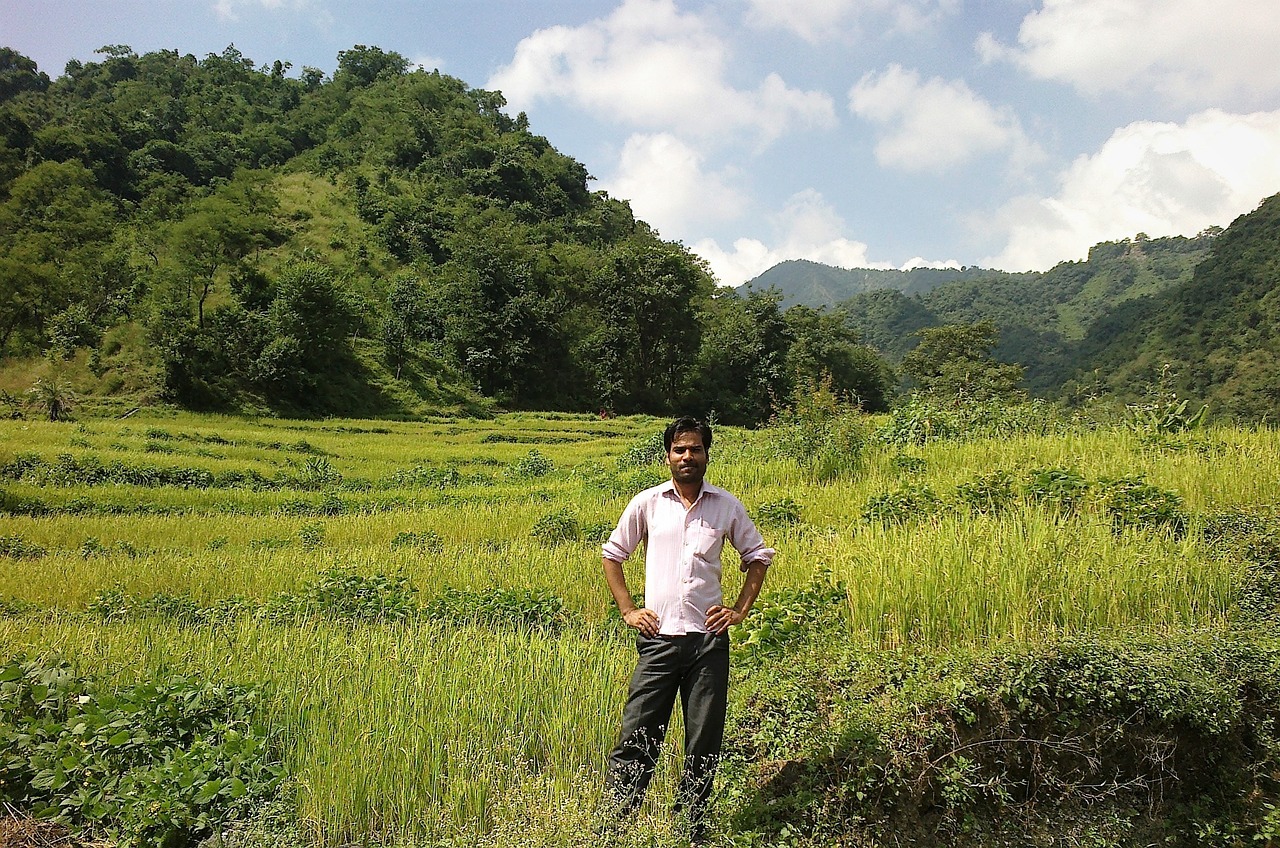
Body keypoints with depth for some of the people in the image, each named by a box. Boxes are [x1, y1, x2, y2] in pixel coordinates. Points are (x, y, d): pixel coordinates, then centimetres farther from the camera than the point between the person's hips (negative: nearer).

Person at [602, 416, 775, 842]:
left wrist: (740, 610, 7)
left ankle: (691, 831, 21)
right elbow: (612, 555, 13)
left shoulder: (727, 506, 5)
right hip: (658, 639, -1)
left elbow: (758, 557, 17)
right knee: (636, 738, -1)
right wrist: (627, 610, 5)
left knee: (704, 744, 7)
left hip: (709, 640, 1)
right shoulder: (647, 503, 3)